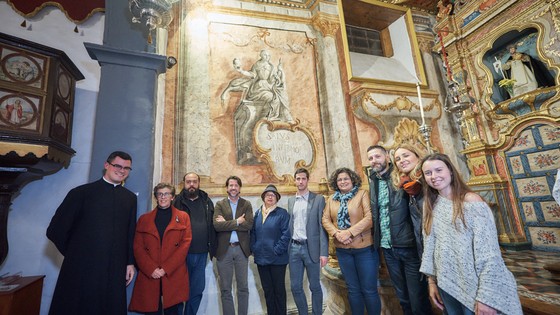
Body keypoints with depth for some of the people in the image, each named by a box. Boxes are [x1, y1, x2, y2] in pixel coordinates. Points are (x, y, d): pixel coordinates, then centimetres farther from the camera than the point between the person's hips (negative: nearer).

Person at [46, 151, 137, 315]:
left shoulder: (130, 198, 7)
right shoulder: (82, 192, -2)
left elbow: (130, 234, 9)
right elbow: (55, 230, 0)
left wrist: (130, 262, 7)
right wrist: (73, 254, 5)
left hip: (115, 271, 3)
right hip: (80, 270, -2)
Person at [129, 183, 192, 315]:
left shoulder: (183, 217, 6)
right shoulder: (143, 219, 11)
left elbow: (185, 244, -3)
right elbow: (138, 247, 4)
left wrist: (166, 269, -10)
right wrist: (151, 269, -10)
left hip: (174, 276, -1)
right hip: (149, 276, 1)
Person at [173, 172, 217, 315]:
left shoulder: (206, 201, 6)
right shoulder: (177, 202, -3)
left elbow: (212, 225, 5)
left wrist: (213, 248, 1)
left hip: (202, 254, 3)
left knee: (197, 290, 15)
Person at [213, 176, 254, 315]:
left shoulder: (246, 204, 3)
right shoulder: (220, 204, 3)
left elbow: (249, 225, -12)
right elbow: (216, 225, -12)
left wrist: (226, 223, -13)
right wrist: (237, 222, -14)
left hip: (241, 249, 0)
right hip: (224, 249, 0)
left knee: (243, 287, 11)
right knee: (225, 289, 11)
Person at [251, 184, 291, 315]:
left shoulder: (282, 213, -7)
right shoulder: (257, 213, 9)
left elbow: (286, 234, -13)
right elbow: (253, 232, 12)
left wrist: (277, 250, -17)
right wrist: (253, 248, 2)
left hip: (277, 259, -4)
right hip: (261, 258, 5)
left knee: (279, 288, 10)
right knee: (267, 289, 17)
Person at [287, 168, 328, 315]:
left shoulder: (318, 199, -4)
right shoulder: (290, 200, 10)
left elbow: (322, 226, -7)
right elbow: (290, 224, 12)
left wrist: (324, 252, -12)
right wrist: (287, 246, 6)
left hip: (311, 248, -4)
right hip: (294, 248, 4)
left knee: (315, 286, 10)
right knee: (295, 287, 12)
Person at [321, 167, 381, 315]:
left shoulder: (362, 194, -6)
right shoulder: (331, 199, 7)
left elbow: (370, 217, -15)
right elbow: (325, 220, 5)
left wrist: (349, 232, -21)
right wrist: (337, 234, -13)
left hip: (365, 247, -3)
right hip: (342, 250, 4)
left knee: (369, 290, 7)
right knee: (353, 289, 17)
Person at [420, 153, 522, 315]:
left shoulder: (470, 200, -14)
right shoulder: (430, 205, 1)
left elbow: (489, 251, -17)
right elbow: (429, 245, 6)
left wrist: (486, 296, -19)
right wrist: (432, 280, 6)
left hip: (474, 285, -4)